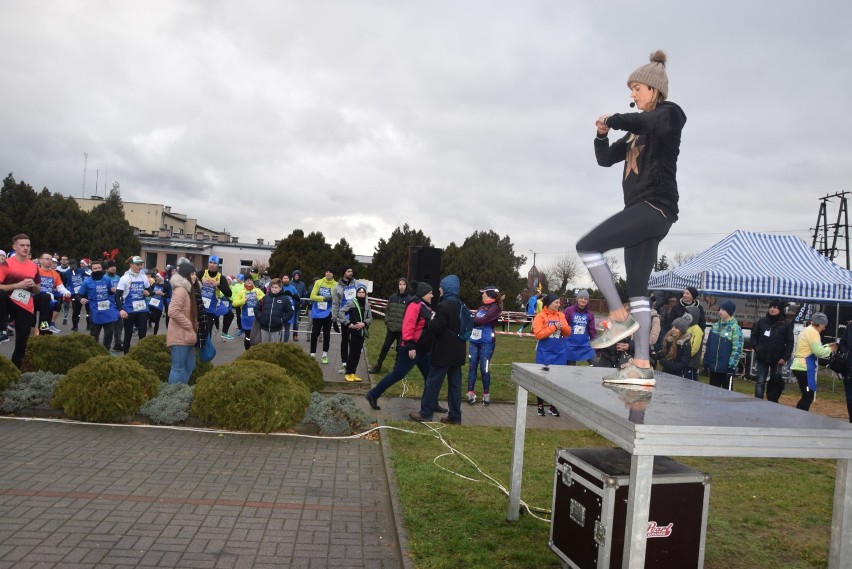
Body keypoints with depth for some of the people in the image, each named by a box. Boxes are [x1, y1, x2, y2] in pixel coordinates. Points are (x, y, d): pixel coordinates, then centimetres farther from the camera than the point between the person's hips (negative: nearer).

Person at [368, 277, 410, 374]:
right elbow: (387, 310, 11)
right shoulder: (393, 297, 2)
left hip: (402, 330, -3)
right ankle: (377, 366, 20)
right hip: (391, 328, 3)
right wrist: (387, 321, 0)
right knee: (385, 347, 9)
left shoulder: (409, 299, -9)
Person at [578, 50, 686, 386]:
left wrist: (613, 119, -8)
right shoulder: (637, 131, 25)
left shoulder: (669, 113, 1)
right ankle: (642, 365, 1)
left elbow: (647, 122, -23)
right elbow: (605, 159, 24)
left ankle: (619, 317, -14)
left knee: (587, 245, -18)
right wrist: (602, 134, 6)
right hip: (642, 210, 9)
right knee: (637, 289, 3)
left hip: (655, 207, -9)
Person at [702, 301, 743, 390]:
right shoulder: (715, 326, 9)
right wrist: (706, 363, 12)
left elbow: (737, 349, -15)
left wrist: (732, 365, -20)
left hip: (726, 368, -6)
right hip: (713, 367, 6)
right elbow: (708, 346, 14)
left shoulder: (735, 328, -10)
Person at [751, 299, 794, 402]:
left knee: (775, 382, 7)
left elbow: (790, 342, -4)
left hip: (777, 359, -1)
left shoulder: (786, 324, -2)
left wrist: (785, 358, -11)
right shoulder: (762, 321, 3)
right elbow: (754, 336, 12)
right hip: (762, 358, 1)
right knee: (760, 382, -1)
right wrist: (756, 348, -3)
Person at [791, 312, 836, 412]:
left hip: (799, 366, 10)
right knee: (808, 397, -5)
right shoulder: (813, 332, -12)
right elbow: (819, 352, -17)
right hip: (805, 368, -10)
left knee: (806, 396, 15)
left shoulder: (806, 330, 19)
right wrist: (830, 349, 0)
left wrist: (827, 346, 16)